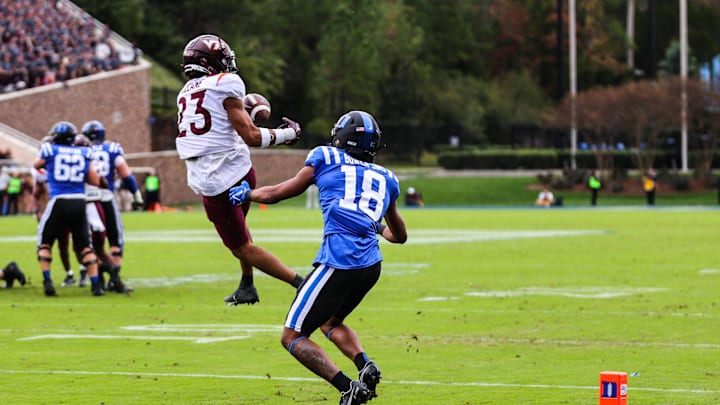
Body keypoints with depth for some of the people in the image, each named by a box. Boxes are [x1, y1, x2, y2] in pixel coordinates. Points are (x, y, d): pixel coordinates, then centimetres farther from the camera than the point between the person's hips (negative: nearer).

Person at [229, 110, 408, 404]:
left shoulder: (326, 160, 8)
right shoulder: (385, 179, 20)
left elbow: (276, 194, 16)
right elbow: (399, 235, 34)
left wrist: (245, 193, 36)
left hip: (338, 262, -6)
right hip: (371, 266, 6)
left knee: (292, 336, 2)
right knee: (330, 322, 30)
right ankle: (365, 366, 3)